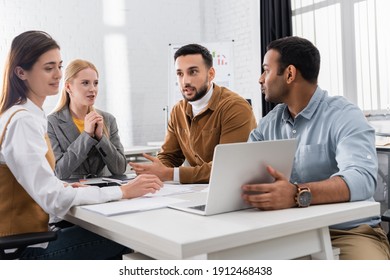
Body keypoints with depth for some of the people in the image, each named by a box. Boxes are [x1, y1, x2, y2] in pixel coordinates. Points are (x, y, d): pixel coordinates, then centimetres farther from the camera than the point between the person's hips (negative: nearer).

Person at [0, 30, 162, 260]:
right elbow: (53, 198, -26)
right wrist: (123, 192, -22)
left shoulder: (30, 116, 9)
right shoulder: (22, 121, -21)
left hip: (29, 236, 8)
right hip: (25, 247, -8)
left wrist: (63, 186, -2)